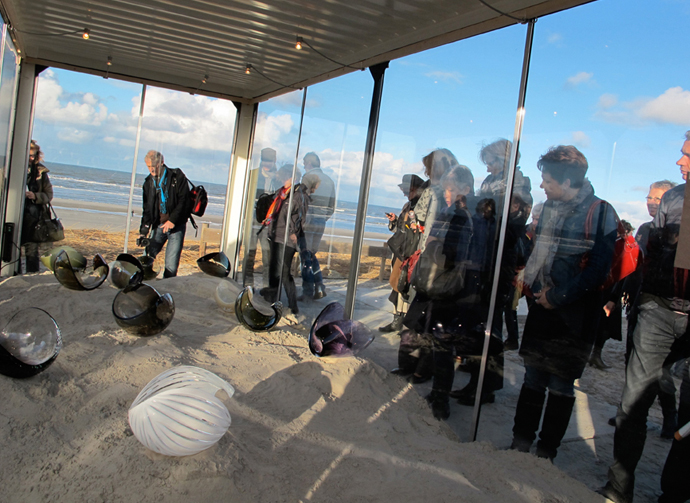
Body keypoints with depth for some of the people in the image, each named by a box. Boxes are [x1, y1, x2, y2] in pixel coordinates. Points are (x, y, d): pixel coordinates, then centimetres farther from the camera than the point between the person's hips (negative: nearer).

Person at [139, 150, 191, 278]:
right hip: (158, 225, 4)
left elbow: (184, 200, -8)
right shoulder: (148, 182, 11)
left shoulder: (177, 176, -3)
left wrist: (172, 220, -15)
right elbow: (147, 208, 14)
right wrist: (144, 231, 5)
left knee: (171, 265, -8)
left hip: (176, 226, -4)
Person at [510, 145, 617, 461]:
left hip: (574, 315, -5)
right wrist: (536, 285, 4)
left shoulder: (600, 212, -9)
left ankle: (547, 451, 18)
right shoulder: (549, 208, 9)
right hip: (542, 307, 5)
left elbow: (598, 269, -14)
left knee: (561, 384, 4)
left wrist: (558, 296, -13)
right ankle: (520, 442, 23)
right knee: (533, 378, 11)